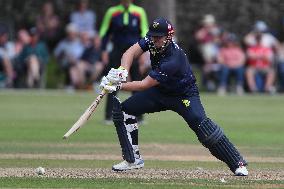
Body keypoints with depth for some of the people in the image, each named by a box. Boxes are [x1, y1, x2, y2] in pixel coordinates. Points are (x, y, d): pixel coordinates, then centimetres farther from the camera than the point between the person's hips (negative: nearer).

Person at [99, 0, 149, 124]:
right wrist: (104, 51, 1)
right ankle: (108, 117, 2)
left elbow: (144, 33, 7)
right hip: (116, 52, 0)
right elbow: (104, 33, 9)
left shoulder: (139, 12, 3)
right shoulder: (112, 12, 4)